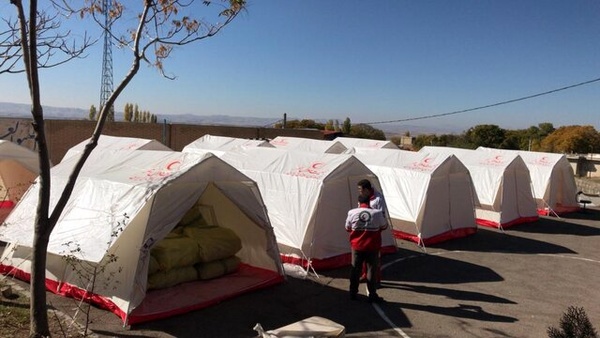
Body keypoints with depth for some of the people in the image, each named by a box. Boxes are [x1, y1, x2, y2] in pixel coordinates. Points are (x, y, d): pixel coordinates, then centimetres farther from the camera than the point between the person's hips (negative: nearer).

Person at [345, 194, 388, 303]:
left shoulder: (352, 213, -7)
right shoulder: (377, 213, -10)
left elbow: (348, 228, 5)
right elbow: (384, 227, 6)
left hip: (357, 246, 2)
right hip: (372, 247, -1)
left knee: (355, 270, 14)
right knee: (372, 270, 8)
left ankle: (353, 293, 23)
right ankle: (372, 295, 14)